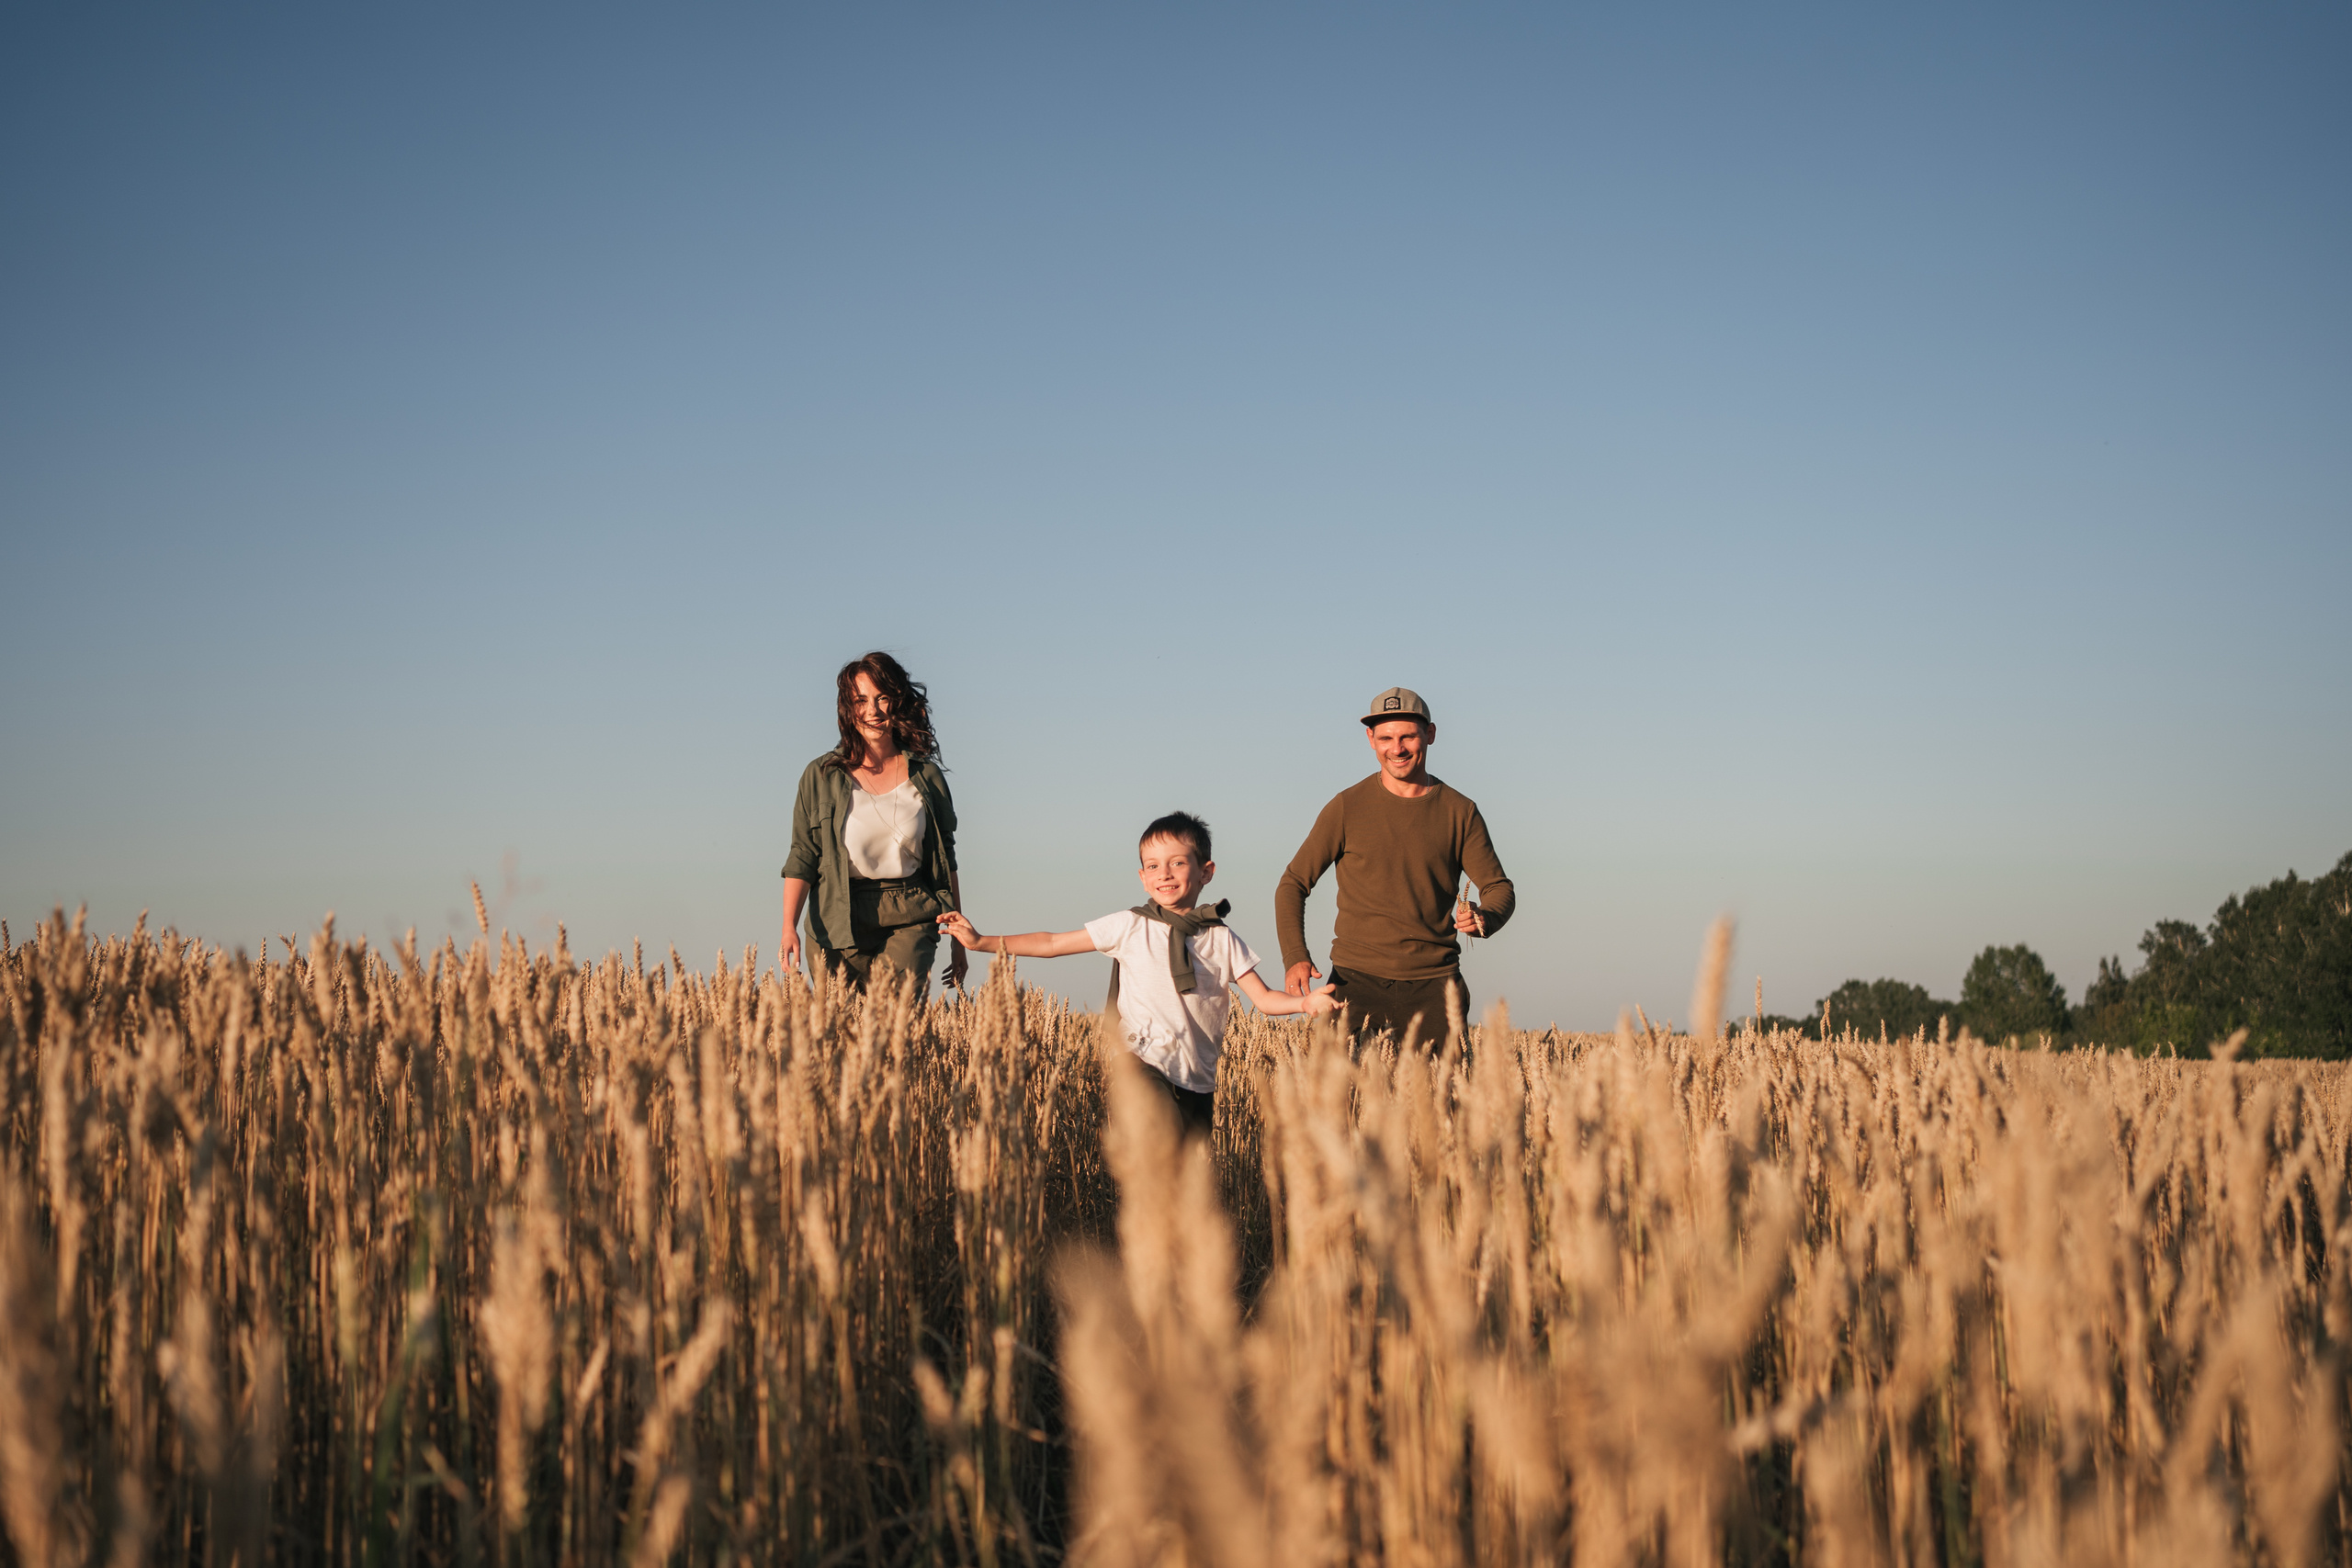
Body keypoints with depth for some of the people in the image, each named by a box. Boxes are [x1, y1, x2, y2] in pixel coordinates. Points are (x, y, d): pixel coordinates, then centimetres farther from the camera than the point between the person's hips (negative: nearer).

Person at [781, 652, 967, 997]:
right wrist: (789, 928, -12)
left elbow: (946, 862, 13)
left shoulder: (927, 776, 7)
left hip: (909, 920, 0)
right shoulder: (821, 776, 3)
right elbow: (802, 858, 2)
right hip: (839, 923, 0)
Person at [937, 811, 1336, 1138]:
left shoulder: (1222, 940, 8)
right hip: (1144, 1064, -3)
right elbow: (1054, 943, 9)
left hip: (1198, 1081, 3)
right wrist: (981, 942, 6)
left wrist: (1307, 1002, -14)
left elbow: (1263, 998, 7)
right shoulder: (1130, 927, 4)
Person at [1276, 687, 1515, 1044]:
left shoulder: (1460, 811, 7)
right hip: (1358, 980, -1)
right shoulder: (1347, 808, 4)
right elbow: (1293, 884, 7)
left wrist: (1484, 918, -13)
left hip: (1433, 986, 1)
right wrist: (1295, 957, -9)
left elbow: (1499, 887, 12)